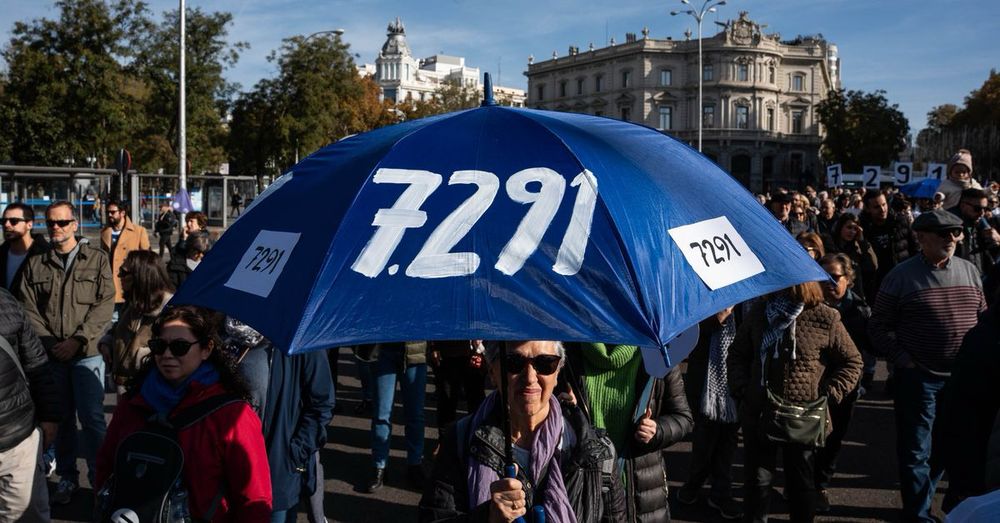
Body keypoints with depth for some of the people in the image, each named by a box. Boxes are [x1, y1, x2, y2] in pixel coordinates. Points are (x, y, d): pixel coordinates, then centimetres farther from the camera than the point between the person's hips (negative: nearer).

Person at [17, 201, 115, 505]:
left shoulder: (97, 259, 3)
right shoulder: (35, 264, 10)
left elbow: (104, 306, -4)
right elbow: (29, 309, 5)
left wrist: (78, 340, -13)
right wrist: (49, 343, -8)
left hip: (87, 353, -2)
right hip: (50, 354, 2)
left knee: (92, 417, -3)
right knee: (60, 417, 8)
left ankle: (101, 478, 7)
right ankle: (67, 477, 20)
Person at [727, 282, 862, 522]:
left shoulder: (825, 319, -10)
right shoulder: (759, 313, -1)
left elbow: (852, 361, 1)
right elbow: (738, 353, 11)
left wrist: (829, 394, -7)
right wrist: (740, 387, -1)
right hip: (758, 414, 2)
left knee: (801, 482, 15)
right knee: (757, 478, 11)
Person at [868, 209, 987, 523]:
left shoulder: (969, 271, 6)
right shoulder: (902, 275, -7)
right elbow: (878, 326, -4)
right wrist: (903, 360, -11)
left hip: (963, 377, 4)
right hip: (917, 376, -4)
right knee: (916, 450, 4)